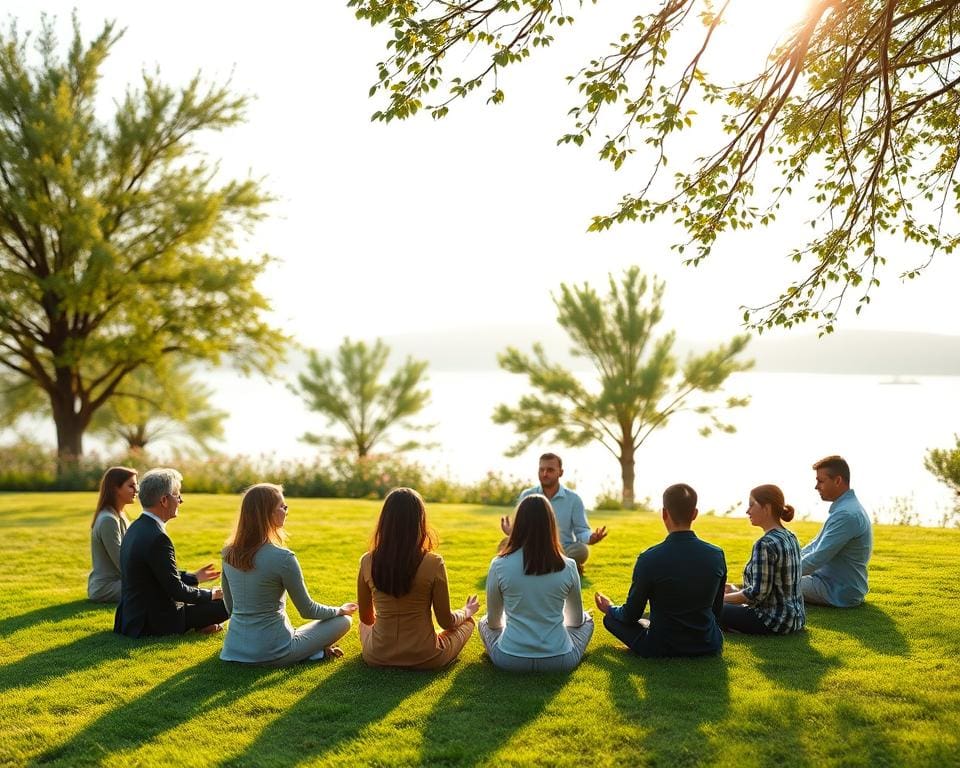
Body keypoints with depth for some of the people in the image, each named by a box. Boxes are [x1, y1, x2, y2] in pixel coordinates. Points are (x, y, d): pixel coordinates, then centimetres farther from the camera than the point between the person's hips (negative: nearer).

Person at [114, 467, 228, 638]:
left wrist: (194, 577, 22)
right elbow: (176, 590, -20)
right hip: (152, 623, -10)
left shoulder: (136, 528, 5)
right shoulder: (157, 537, -24)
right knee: (224, 603, -9)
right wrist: (211, 594, -4)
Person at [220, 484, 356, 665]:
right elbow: (307, 610, -8)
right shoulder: (282, 558, -20)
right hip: (271, 654, -6)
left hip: (234, 648, 6)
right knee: (343, 620, 9)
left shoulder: (228, 553, 0)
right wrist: (340, 610, 10)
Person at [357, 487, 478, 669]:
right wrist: (466, 612, 15)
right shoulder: (433, 564, -19)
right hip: (424, 659, -3)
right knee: (467, 621, 25)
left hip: (378, 658, 3)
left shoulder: (367, 562, -11)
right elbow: (446, 621, -8)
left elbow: (366, 618, 3)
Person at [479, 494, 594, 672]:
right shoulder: (568, 567, -7)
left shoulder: (499, 565, -9)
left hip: (510, 661, 0)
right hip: (560, 662, 1)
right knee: (586, 620, 30)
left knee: (484, 622, 32)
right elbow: (576, 620, 9)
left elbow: (494, 622, 5)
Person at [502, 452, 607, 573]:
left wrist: (591, 538, -24)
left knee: (581, 550, -34)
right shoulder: (527, 496, 5)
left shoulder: (573, 499, 1)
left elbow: (581, 531, 1)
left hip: (564, 551, -1)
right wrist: (512, 531, -21)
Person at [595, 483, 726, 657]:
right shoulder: (717, 555, -11)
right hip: (709, 646, 3)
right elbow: (717, 610, 3)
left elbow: (631, 615, -8)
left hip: (660, 649, -3)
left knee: (611, 618, 21)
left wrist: (610, 609, 15)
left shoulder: (649, 559, -22)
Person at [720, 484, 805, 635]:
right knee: (729, 605, 27)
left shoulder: (765, 544, -22)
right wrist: (737, 591, 13)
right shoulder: (790, 537, 7)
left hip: (774, 622, -10)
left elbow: (758, 593, -23)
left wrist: (723, 598, -10)